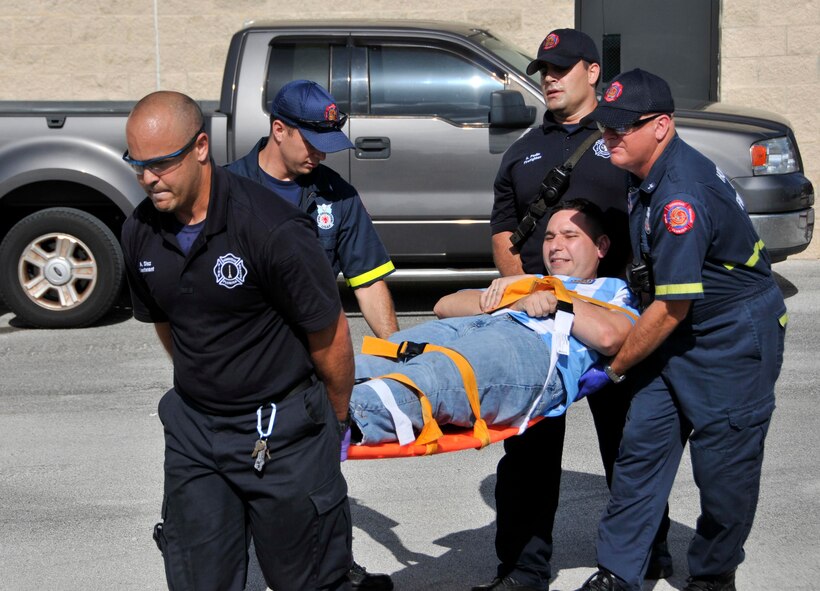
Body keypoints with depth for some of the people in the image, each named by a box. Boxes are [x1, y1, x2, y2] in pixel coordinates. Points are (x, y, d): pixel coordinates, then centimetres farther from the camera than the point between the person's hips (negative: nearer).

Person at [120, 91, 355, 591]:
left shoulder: (271, 228, -21)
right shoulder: (141, 234, -1)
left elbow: (329, 336, -11)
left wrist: (337, 421, 2)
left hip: (283, 430, -5)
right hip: (193, 430, 6)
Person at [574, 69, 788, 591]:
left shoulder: (682, 194, -27)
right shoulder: (652, 175, 4)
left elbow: (672, 308, -24)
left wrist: (612, 370, -15)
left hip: (734, 339, -9)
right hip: (681, 335, 9)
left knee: (723, 467, 1)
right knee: (642, 446, 5)